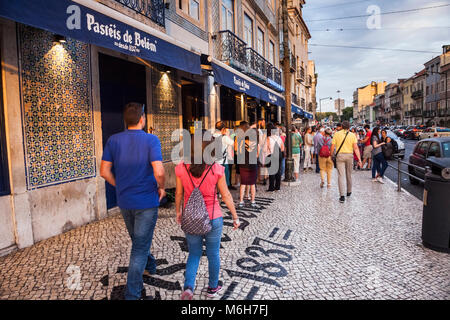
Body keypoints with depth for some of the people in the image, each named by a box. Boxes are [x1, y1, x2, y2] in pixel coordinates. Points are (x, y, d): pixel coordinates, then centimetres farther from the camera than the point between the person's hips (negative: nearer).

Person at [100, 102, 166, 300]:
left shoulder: (113, 140, -2)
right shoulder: (151, 140, -16)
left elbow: (104, 171, -1)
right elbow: (159, 173, -25)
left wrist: (119, 186, 13)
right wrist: (161, 188, -6)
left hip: (124, 201, 5)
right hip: (146, 201, -5)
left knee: (138, 241, 27)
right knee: (140, 248, 6)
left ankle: (151, 267, 51)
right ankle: (132, 294, 13)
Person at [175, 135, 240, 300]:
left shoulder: (182, 168, -8)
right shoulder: (216, 169, -13)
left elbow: (179, 194, 2)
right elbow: (226, 195, -7)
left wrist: (178, 212, 19)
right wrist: (235, 216, 5)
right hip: (213, 218, -1)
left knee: (194, 254, 21)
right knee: (213, 254, 18)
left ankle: (188, 286, 5)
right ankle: (213, 287, 36)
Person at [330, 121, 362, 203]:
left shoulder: (337, 134, 1)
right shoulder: (352, 135, 2)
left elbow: (332, 146, -2)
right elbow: (355, 148, -6)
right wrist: (359, 159, -6)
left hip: (340, 155, -2)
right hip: (349, 155, 2)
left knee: (341, 175, -4)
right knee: (349, 175, 17)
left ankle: (342, 195, -12)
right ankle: (349, 192, 35)